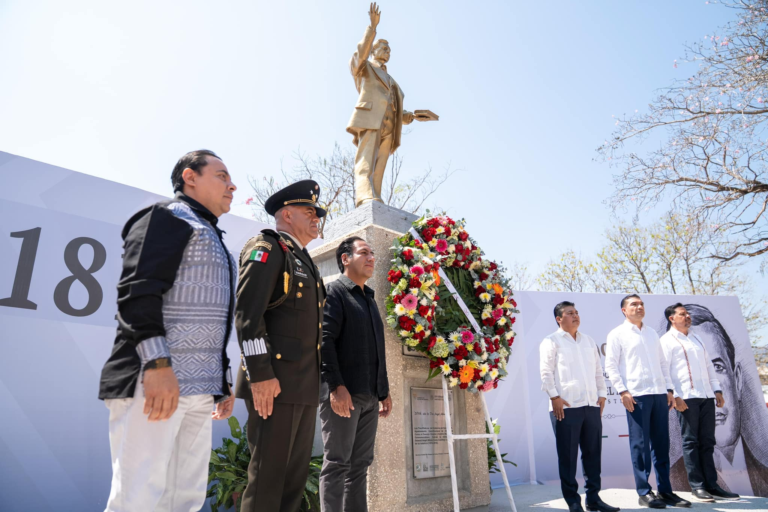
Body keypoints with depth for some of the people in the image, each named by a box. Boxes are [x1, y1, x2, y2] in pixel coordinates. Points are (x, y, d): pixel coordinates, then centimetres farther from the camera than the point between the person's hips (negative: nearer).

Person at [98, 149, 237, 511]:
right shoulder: (166, 216, 1)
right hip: (154, 379, -8)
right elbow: (137, 290, -14)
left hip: (199, 389, 9)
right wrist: (157, 363, -24)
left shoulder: (212, 238, 26)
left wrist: (223, 383, 21)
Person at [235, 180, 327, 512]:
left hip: (303, 386, 9)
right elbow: (247, 313, -15)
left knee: (295, 476, 11)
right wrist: (260, 375, -21)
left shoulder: (305, 262, 23)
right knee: (267, 476, -3)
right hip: (275, 382, -9)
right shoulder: (267, 249, -4)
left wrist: (311, 382, 19)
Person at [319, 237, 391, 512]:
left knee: (360, 465, 10)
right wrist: (336, 385, -22)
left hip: (369, 396, 8)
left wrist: (384, 390, 18)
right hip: (343, 393, -7)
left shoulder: (369, 299, 22)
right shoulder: (334, 292, -3)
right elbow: (324, 340, -14)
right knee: (337, 463, -1)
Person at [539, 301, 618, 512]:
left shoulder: (588, 340, 19)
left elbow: (598, 370, 21)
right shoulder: (551, 341, -1)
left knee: (593, 452, 9)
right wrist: (554, 397, -13)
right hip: (565, 406, -6)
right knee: (568, 455, 0)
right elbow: (546, 372, -7)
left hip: (592, 405, 6)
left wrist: (602, 394, 12)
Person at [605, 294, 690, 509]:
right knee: (640, 444, -1)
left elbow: (663, 363, 19)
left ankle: (665, 490, 18)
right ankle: (644, 492, 7)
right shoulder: (617, 334, 0)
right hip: (636, 395, -5)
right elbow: (611, 366, -5)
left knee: (661, 444, 9)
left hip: (659, 394, 6)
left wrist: (669, 389, 10)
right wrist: (623, 391, -12)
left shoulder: (652, 333, 18)